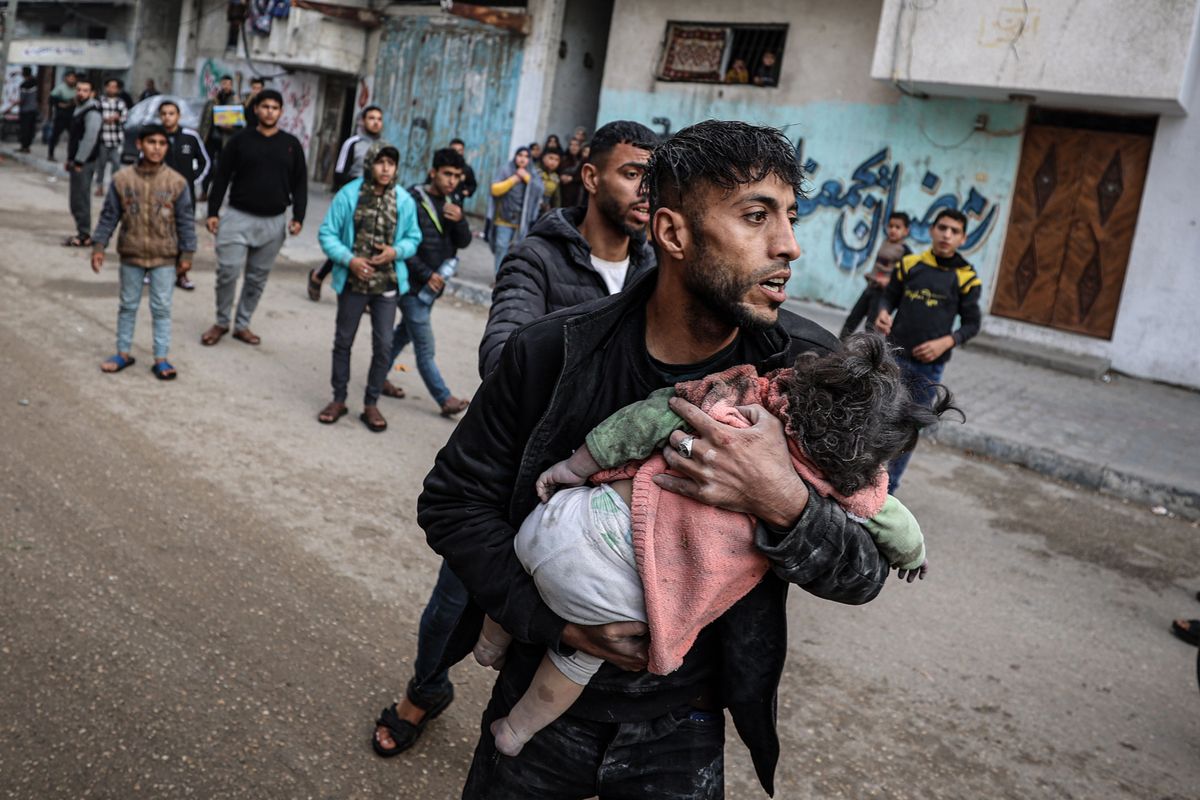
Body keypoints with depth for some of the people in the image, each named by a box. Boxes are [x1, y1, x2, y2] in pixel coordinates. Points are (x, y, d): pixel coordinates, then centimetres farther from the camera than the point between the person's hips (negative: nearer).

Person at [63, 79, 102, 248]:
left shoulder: (92, 112, -13)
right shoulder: (79, 109, 17)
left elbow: (90, 138, -22)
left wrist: (79, 161, -21)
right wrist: (70, 159, 18)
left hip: (84, 163, -10)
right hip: (77, 161, 10)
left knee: (80, 199, -8)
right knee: (77, 198, 13)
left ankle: (84, 236, -5)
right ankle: (82, 232, 19)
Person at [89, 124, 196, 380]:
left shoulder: (176, 182, -6)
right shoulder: (122, 179, -4)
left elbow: (185, 221, -1)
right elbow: (109, 215, 2)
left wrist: (187, 253, -2)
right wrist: (99, 246, 0)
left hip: (165, 256, -1)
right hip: (131, 254, 1)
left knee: (162, 308, 4)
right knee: (128, 305, 13)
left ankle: (161, 359, 13)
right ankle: (123, 353, 26)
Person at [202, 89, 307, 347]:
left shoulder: (291, 145, 5)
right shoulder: (240, 140, 1)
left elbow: (300, 184, 7)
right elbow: (222, 178, 4)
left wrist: (298, 217, -3)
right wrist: (213, 212, -1)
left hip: (274, 222, 2)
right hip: (239, 217, -1)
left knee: (257, 277, 8)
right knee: (227, 272, -5)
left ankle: (242, 325, 20)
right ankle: (221, 322, 13)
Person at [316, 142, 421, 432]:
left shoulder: (404, 200, -5)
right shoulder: (349, 194, -9)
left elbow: (413, 238, 6)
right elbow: (327, 233, -5)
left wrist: (396, 251, -14)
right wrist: (349, 259, -18)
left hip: (387, 285, 1)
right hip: (353, 281, 0)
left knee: (384, 346, 2)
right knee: (344, 341, 12)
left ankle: (371, 404, 18)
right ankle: (338, 399, 28)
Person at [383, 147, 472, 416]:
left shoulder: (451, 204, 9)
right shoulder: (413, 200, -15)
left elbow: (463, 242, 5)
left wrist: (460, 220, -15)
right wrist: (426, 274, -16)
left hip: (433, 284, 8)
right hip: (413, 284, -8)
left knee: (404, 334, 20)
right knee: (425, 349, -3)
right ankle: (445, 399, 1)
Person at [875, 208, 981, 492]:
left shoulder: (966, 277, -3)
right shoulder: (910, 264, 1)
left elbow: (972, 324, 3)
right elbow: (890, 297, 11)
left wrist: (946, 342, -15)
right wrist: (883, 313, -11)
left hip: (929, 367, 0)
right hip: (894, 356, 1)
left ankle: (888, 487, 22)